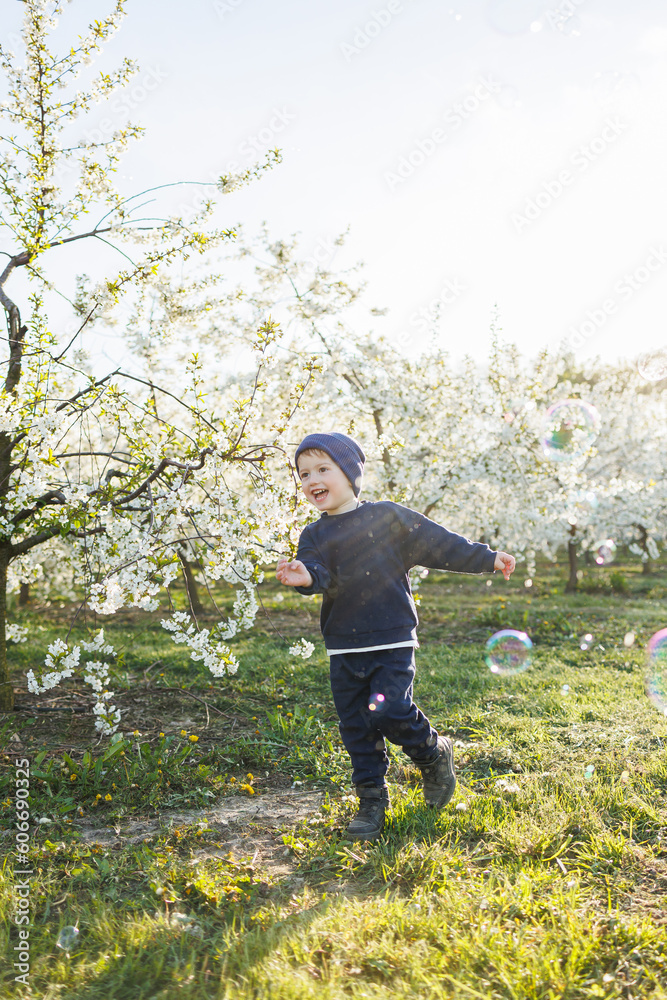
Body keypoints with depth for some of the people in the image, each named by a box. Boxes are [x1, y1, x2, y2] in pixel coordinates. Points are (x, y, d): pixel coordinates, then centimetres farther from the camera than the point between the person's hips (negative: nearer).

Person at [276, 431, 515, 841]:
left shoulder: (387, 517, 0)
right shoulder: (315, 535, 7)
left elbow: (438, 542, 6)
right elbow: (317, 572, -11)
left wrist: (487, 558, 8)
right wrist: (305, 577, -35)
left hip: (392, 642, -4)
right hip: (344, 649, 4)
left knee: (388, 711, -15)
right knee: (356, 727, 7)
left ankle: (434, 753, 14)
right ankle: (372, 802, 22)